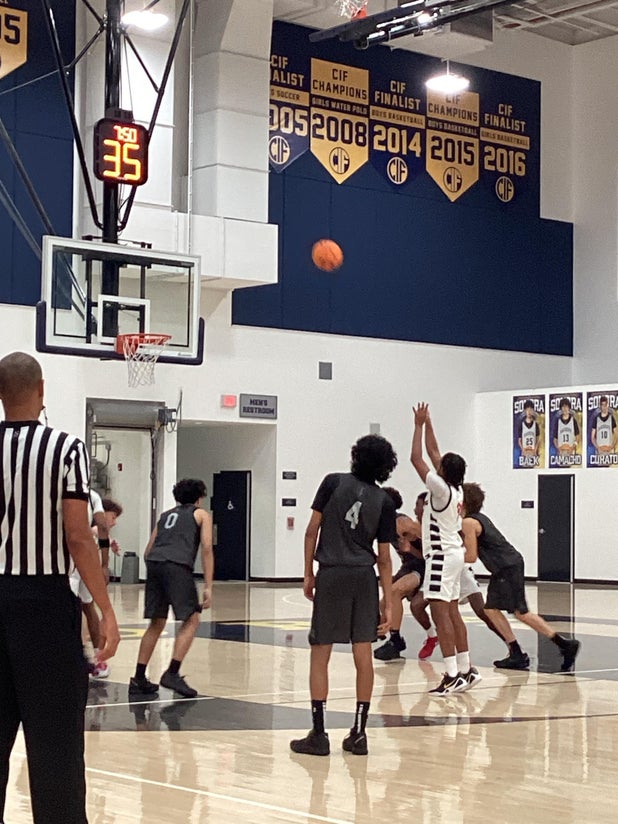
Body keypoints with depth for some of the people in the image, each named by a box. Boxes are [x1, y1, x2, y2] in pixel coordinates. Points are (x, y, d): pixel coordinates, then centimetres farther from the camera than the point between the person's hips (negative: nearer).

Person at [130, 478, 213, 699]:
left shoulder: (166, 515, 31)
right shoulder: (201, 515, 18)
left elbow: (147, 552, 25)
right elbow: (207, 549, 4)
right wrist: (208, 587, 0)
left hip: (154, 564, 5)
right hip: (177, 566, -5)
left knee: (156, 624, 14)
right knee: (191, 621, 3)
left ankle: (139, 679, 12)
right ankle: (172, 673, -9)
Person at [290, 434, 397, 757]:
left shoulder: (333, 482, 0)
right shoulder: (384, 501, 4)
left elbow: (312, 530, -2)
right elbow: (384, 558, 4)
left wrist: (308, 574, 7)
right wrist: (388, 602, 7)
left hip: (332, 575, -2)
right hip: (364, 577, 2)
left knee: (320, 654, 3)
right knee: (363, 654, 7)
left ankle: (318, 734, 2)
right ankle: (359, 734, 10)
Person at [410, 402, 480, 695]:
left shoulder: (441, 489, -16)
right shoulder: (455, 488, 7)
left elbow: (416, 458, -16)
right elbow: (432, 452, 17)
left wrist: (420, 424, -10)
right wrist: (427, 424, 17)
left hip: (442, 556, -10)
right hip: (453, 554, 10)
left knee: (440, 613, -11)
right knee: (452, 613, 14)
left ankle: (453, 675, -15)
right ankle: (466, 670, 18)